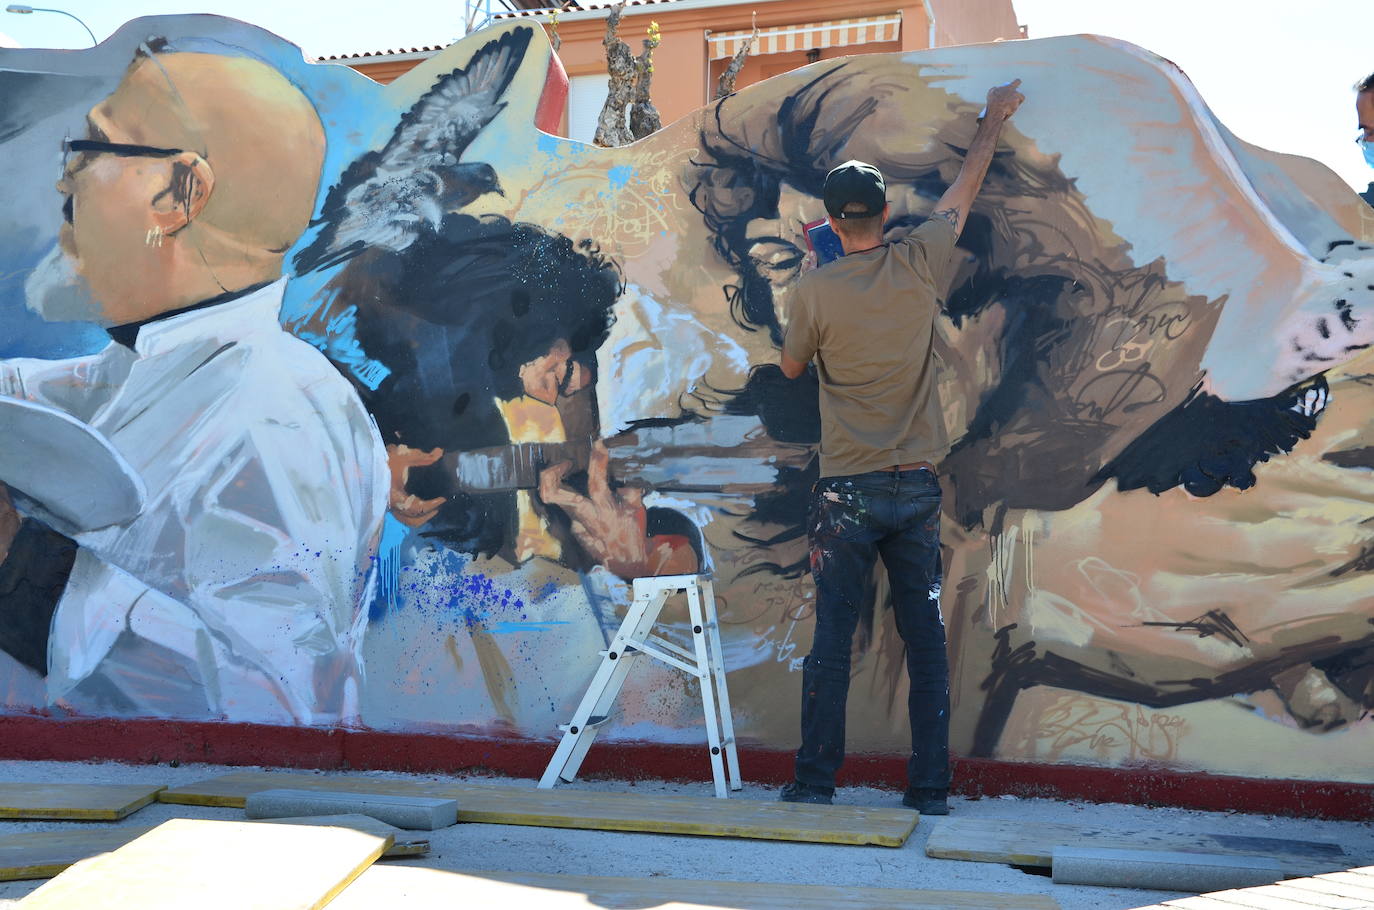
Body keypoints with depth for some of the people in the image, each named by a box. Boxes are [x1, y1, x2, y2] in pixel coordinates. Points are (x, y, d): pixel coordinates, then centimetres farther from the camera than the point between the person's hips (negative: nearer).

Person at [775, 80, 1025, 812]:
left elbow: (791, 367, 11)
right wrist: (993, 122, 32)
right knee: (926, 642, 7)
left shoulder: (815, 291, -6)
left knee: (832, 641, 3)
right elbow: (966, 188, 17)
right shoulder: (920, 265, -1)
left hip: (846, 491, -2)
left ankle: (815, 781, 7)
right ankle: (930, 788, 11)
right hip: (917, 487, 2)